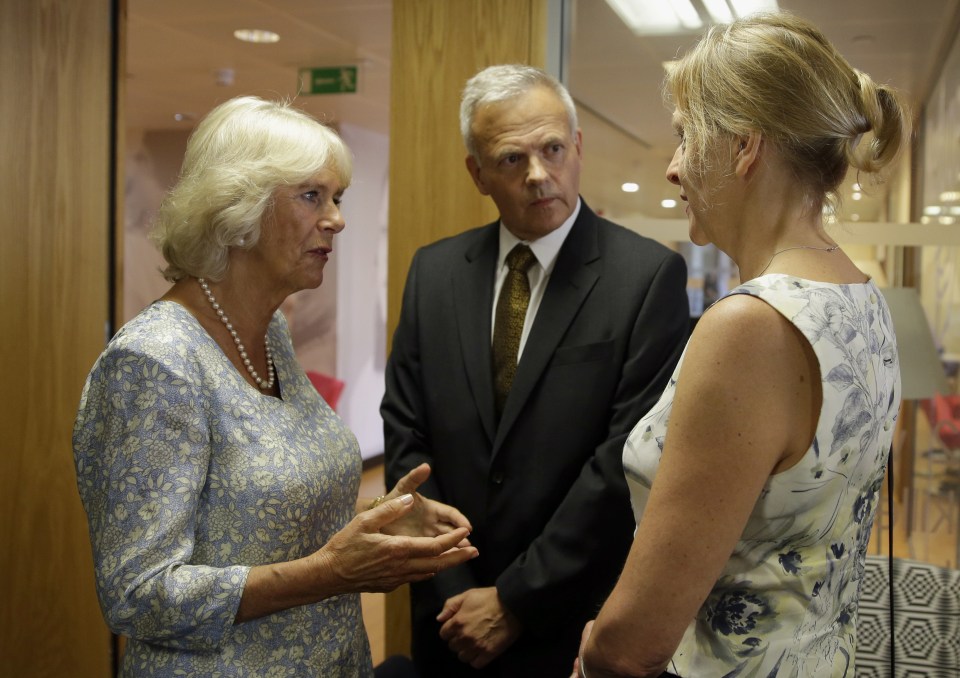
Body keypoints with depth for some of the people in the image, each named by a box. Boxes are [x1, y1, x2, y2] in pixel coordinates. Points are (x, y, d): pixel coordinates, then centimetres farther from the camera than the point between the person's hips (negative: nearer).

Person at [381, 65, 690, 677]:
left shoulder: (650, 275, -12)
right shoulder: (435, 271, 2)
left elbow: (626, 460, -16)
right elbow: (406, 434, 2)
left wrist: (515, 602, -13)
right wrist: (451, 592, -5)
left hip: (576, 627, -3)